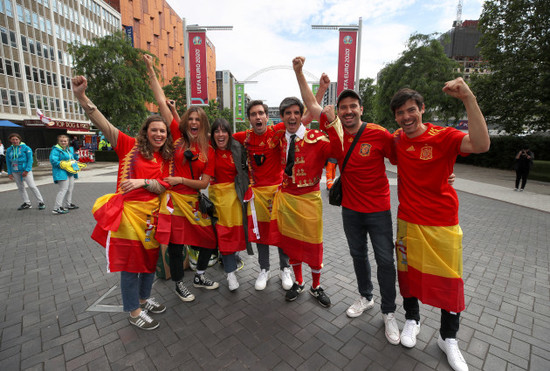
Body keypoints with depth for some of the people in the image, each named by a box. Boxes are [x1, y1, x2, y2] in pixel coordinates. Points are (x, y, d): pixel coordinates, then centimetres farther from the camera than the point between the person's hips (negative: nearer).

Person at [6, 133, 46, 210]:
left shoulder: (25, 148, -5)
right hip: (15, 172, 6)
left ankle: (41, 202, -3)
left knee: (32, 186, -9)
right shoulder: (9, 150, 8)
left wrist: (27, 170, -14)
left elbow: (30, 159, -8)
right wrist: (9, 173, 6)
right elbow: (8, 162, 12)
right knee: (20, 187, 10)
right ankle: (26, 203, 19)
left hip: (25, 171, -6)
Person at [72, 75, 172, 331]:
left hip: (152, 214, 5)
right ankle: (133, 311, 25)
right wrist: (82, 97, -24)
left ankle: (144, 298, 41)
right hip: (129, 212, -5)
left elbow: (163, 187, -1)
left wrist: (143, 182, -17)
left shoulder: (165, 159, 7)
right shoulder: (130, 146, -2)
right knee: (131, 262, 5)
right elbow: (104, 125, -13)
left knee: (150, 258, 17)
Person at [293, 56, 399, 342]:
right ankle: (365, 297, 43)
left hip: (378, 210, -3)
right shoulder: (334, 130, -5)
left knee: (385, 260, 7)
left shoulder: (379, 135, -15)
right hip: (350, 209, 4)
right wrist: (299, 72, -1)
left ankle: (389, 312, 29)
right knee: (358, 255, 19)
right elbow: (312, 105, 0)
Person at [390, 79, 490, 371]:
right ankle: (411, 318, 41)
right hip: (408, 221, 3)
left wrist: (468, 99, -34)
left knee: (449, 280, 9)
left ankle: (448, 338, 33)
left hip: (442, 224, -2)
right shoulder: (397, 139, 0)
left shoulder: (443, 136, -12)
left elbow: (481, 145, -30)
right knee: (408, 272, 15)